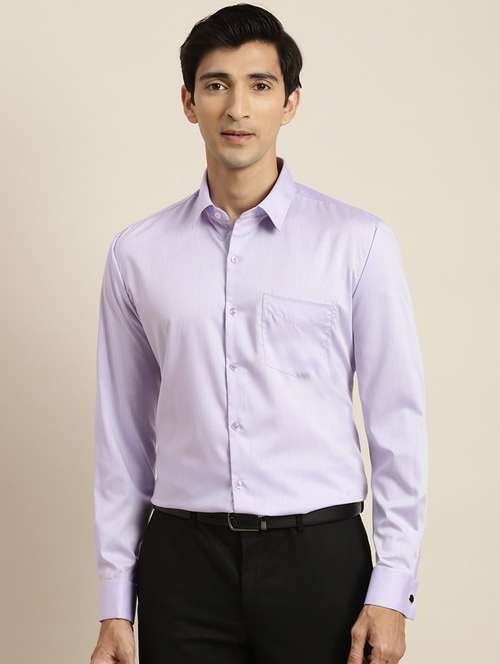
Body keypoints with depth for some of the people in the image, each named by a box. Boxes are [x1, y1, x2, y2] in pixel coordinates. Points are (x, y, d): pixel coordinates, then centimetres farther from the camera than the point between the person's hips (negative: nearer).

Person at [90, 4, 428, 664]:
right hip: (183, 560, 2)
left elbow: (398, 420, -1)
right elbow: (122, 433, 7)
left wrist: (392, 590, -5)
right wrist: (115, 602, 6)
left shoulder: (359, 242, -3)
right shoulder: (138, 252, 4)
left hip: (318, 557, -1)